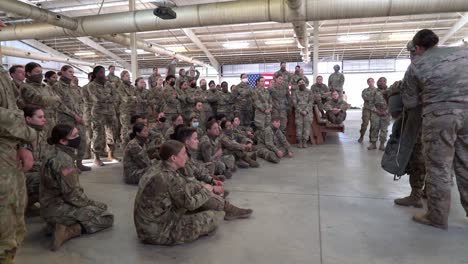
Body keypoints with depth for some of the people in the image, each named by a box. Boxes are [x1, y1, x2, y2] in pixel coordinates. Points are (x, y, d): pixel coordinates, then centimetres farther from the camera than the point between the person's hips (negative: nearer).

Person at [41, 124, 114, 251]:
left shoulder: (58, 156, 8)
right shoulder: (63, 159, -21)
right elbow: (72, 195, -23)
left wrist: (92, 203, 6)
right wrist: (93, 203, -9)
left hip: (56, 205, 9)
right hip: (58, 209, -9)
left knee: (101, 209, 19)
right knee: (107, 218, -3)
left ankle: (66, 226, 5)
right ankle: (68, 232, -13)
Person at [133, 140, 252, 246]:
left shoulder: (157, 170, 1)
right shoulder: (168, 177, -26)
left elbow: (186, 183, 15)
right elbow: (190, 203, -17)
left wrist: (202, 187, 6)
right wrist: (205, 191, 0)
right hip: (158, 232, -9)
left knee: (194, 188, 6)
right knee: (216, 216, -9)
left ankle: (227, 208, 20)